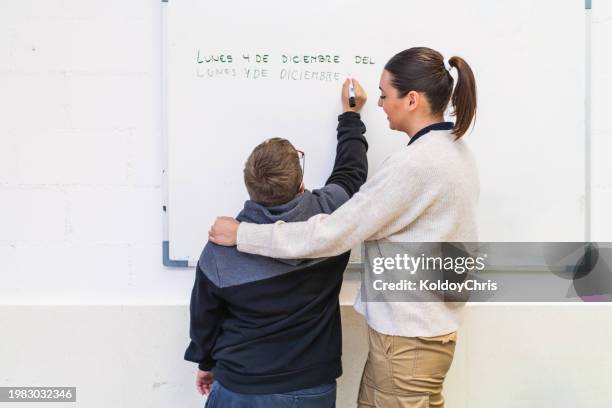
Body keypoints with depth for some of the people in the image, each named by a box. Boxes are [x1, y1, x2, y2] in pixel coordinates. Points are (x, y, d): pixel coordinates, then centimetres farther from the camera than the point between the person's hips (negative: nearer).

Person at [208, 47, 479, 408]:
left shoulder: (414, 164, -25)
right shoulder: (455, 149, 6)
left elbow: (333, 234, -24)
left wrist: (242, 235, -15)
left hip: (408, 332, -9)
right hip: (425, 321, 9)